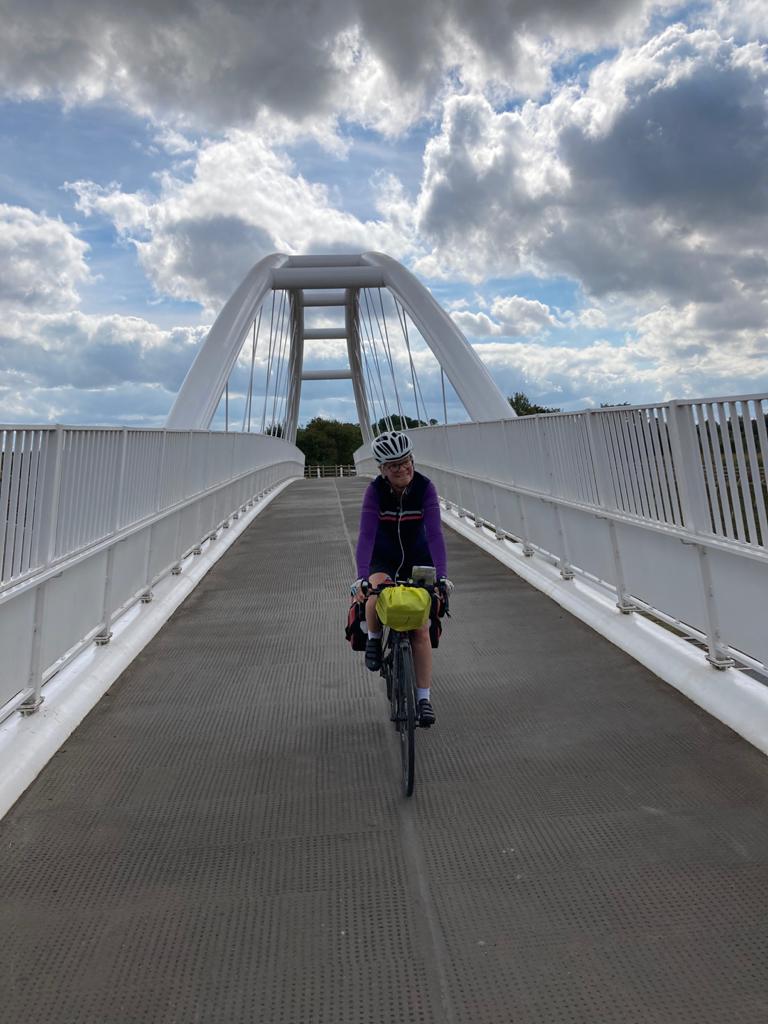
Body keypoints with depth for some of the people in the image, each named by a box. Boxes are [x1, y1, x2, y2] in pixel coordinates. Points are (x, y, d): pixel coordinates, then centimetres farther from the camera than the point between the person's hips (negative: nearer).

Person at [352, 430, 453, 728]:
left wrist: (442, 576, -36)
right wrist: (361, 578, -39)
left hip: (417, 558, 1)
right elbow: (366, 535, -28)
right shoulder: (375, 490, -21)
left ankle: (424, 698, 8)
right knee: (375, 598, -34)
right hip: (383, 558, 0)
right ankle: (374, 639, 0)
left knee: (420, 627, -4)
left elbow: (434, 533, -26)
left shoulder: (425, 487, -21)